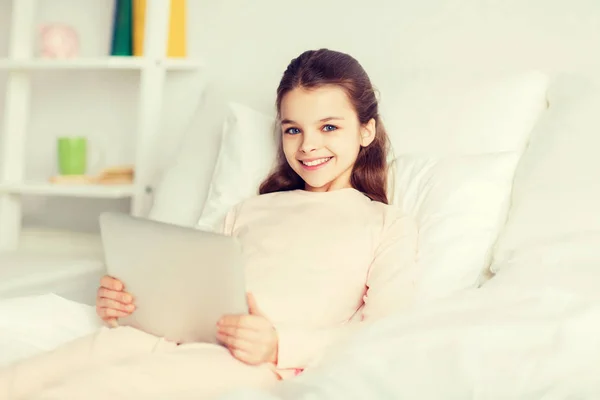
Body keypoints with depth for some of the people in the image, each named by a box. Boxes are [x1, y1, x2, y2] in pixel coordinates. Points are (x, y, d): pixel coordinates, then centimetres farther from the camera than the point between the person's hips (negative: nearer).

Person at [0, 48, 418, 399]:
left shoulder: (390, 225, 14)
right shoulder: (250, 210, 31)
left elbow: (387, 332, -2)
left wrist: (281, 344, -19)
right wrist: (128, 301, 2)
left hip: (251, 363, -5)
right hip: (175, 335, 5)